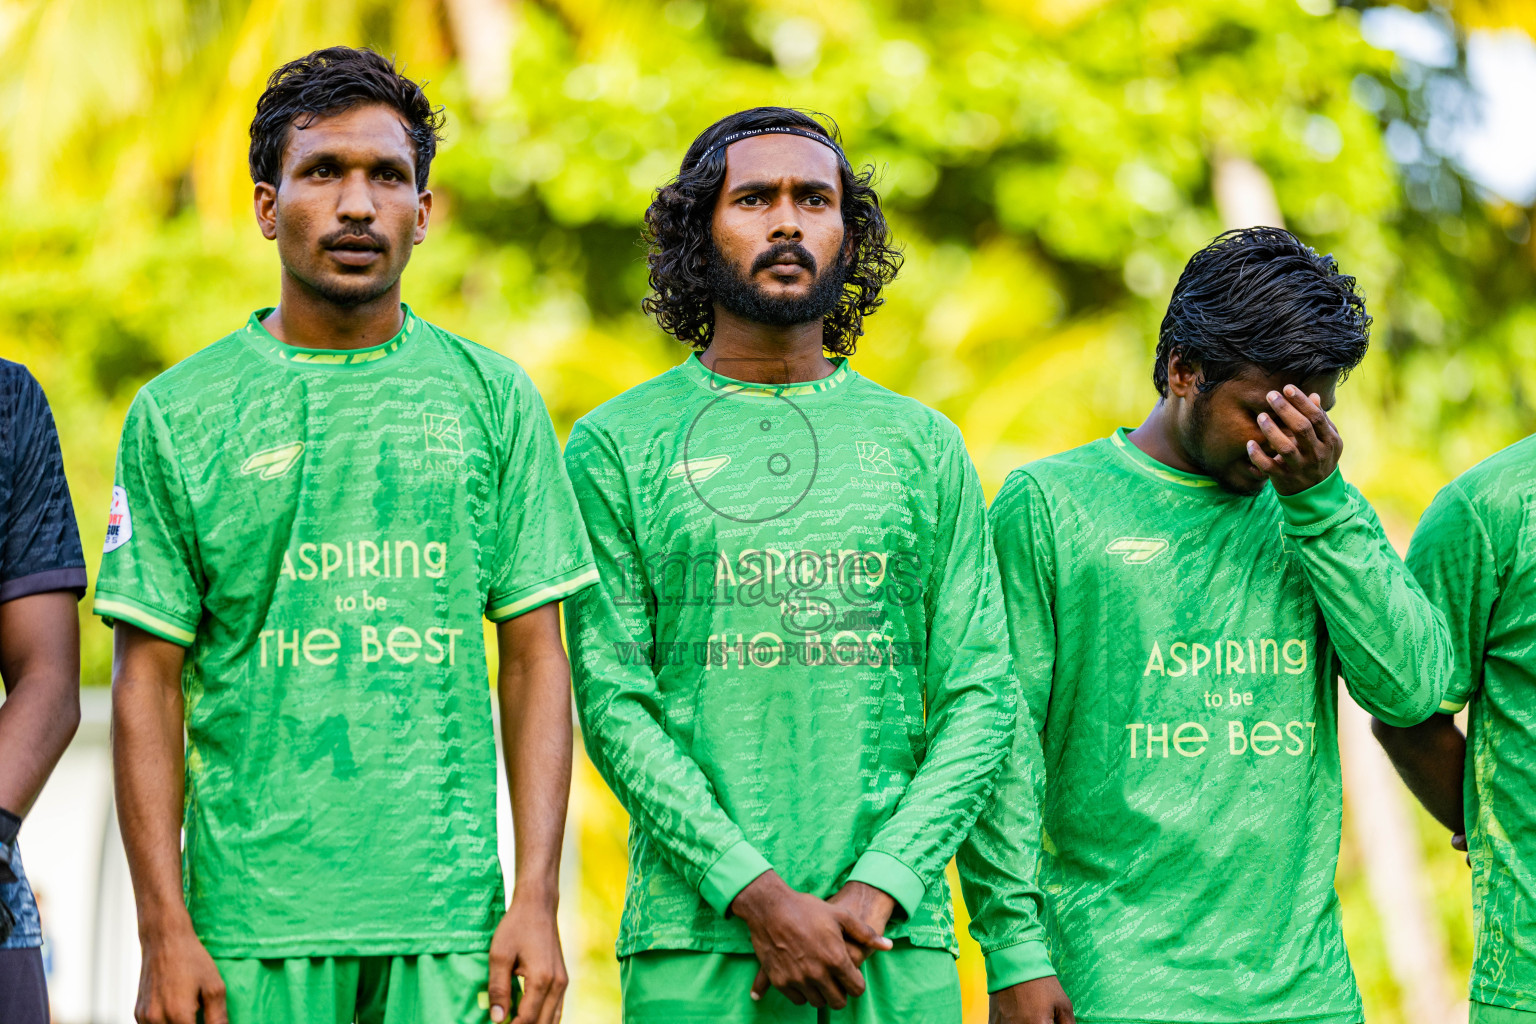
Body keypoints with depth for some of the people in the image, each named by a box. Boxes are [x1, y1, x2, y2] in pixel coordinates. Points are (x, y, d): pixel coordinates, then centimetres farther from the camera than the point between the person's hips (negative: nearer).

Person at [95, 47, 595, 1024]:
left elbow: (536, 660, 6)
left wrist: (537, 900, -3)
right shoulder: (177, 413, 5)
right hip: (251, 923, -1)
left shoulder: (493, 399, 8)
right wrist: (165, 932, -5)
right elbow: (149, 682, 3)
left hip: (448, 919, 1)